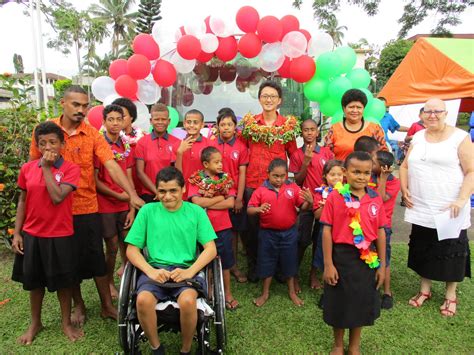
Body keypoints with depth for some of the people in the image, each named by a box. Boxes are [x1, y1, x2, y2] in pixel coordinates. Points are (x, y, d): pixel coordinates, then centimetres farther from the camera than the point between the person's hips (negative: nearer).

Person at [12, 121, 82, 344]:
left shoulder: (71, 169, -10)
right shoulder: (27, 168, 0)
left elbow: (57, 197, -22)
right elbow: (23, 201, 7)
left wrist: (47, 168, -18)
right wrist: (17, 233, 4)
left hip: (60, 235, -3)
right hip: (32, 234, 3)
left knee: (63, 281, 10)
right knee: (34, 281, 17)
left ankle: (66, 322, 29)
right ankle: (35, 323, 37)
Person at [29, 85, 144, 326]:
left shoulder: (93, 134, -5)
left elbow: (111, 165, -15)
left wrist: (132, 194, -26)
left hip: (88, 207, 0)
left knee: (96, 257, 7)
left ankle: (107, 305, 23)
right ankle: (78, 305, 33)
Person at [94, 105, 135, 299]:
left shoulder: (126, 146, 6)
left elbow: (129, 178, 6)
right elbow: (94, 180, -10)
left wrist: (132, 208, 2)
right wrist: (118, 195, -14)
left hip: (124, 205, 4)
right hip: (105, 205, -4)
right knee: (112, 247, 6)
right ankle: (109, 283, 27)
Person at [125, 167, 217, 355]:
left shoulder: (196, 211, 5)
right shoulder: (147, 211, 6)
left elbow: (211, 249, 1)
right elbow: (132, 249, 5)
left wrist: (190, 271, -15)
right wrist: (150, 271, -12)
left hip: (186, 269, -1)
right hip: (155, 269, 1)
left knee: (187, 301, -31)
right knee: (143, 300, -29)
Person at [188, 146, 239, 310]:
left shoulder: (226, 178, 0)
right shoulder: (195, 180, -7)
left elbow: (231, 203, -10)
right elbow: (197, 201, -21)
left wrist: (207, 203, -15)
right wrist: (220, 198, -14)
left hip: (223, 227, 2)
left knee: (225, 262, 14)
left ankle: (227, 293, 29)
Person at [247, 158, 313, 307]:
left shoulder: (293, 188, -5)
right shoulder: (261, 190, -9)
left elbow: (303, 207, -6)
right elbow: (249, 209, -10)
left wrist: (309, 202, -28)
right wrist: (258, 209, -32)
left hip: (289, 233, 1)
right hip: (268, 233, -1)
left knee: (289, 262, 16)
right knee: (267, 263, 13)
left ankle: (292, 292, 37)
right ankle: (265, 293, 33)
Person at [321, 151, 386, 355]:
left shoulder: (376, 200, -1)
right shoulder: (335, 197, -11)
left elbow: (380, 232, 4)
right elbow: (327, 231, -9)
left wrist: (382, 265, 5)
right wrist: (328, 264, -9)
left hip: (368, 258, 3)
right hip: (341, 256, -3)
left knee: (362, 301, 16)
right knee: (339, 302, 12)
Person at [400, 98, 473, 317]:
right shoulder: (417, 137, 10)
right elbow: (405, 166, 16)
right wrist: (404, 189, 3)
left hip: (450, 211, -4)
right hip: (420, 209, 4)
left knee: (451, 252, 6)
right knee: (422, 249, 13)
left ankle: (450, 295, 26)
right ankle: (424, 290, 30)